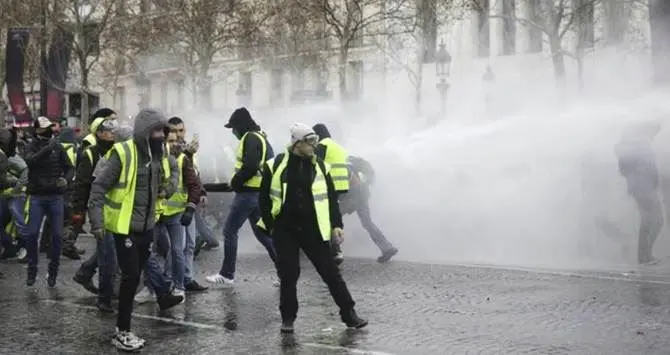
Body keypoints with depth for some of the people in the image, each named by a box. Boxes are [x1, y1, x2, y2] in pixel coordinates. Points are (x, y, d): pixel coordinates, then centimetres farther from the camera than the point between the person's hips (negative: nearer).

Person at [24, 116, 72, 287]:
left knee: (57, 235, 1)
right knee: (31, 234, -3)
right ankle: (32, 270, 13)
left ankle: (53, 271, 13)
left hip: (56, 196, 1)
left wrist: (66, 179, -14)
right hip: (37, 197, -1)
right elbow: (30, 161, -19)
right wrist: (48, 148, -29)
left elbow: (69, 167, 7)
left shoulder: (58, 146, 6)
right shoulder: (32, 147, 2)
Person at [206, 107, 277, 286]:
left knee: (230, 231, 1)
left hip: (248, 192, -10)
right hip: (259, 192, 10)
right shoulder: (261, 137, 18)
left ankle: (227, 274, 7)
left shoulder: (250, 138, -13)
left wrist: (235, 182, -11)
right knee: (262, 233, 13)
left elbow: (250, 167, -25)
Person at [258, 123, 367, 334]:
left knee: (330, 272, 2)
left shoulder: (320, 166, 3)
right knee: (288, 275, 3)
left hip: (313, 230, 1)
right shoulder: (275, 166, -3)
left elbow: (331, 197, 6)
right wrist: (270, 225, -1)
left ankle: (348, 313, 11)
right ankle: (288, 318, 18)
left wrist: (336, 224, -1)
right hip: (285, 231, -1)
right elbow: (264, 198, 2)